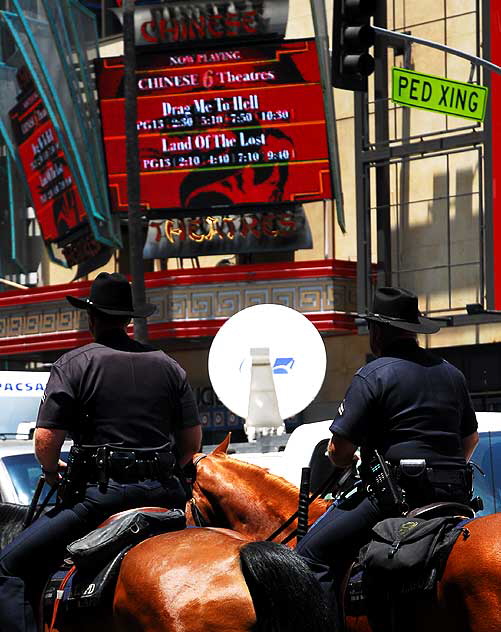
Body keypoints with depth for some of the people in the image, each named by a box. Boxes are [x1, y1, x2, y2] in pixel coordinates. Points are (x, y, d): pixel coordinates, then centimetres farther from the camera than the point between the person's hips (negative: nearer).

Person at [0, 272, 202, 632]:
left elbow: (45, 439, -9)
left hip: (100, 493, -5)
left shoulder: (75, 364, -1)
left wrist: (52, 471, 11)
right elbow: (192, 442, 12)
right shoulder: (168, 366, 13)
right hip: (164, 493, 5)